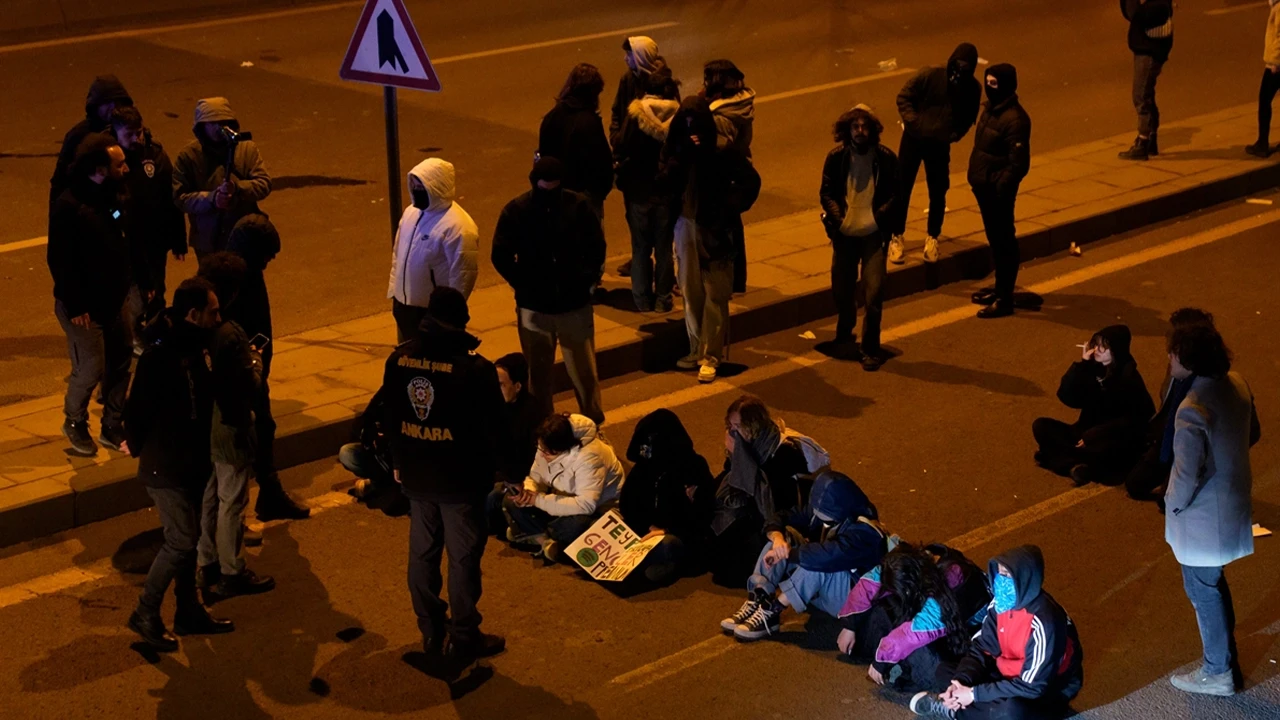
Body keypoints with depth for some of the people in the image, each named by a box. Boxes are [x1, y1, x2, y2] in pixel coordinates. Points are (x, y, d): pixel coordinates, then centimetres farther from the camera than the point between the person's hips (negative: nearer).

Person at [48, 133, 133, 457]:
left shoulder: (111, 197, 4)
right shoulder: (69, 205, -21)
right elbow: (59, 260, -20)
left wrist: (133, 282, 9)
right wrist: (74, 306, -19)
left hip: (113, 300, 8)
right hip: (84, 306, -8)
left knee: (120, 363, 11)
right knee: (90, 369, -2)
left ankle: (112, 429, 26)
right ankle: (74, 424, 24)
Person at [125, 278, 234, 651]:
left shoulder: (193, 348, 1)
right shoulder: (158, 358, -25)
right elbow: (135, 413, -18)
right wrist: (142, 450, -5)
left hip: (193, 463, 8)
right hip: (166, 469, -8)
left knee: (188, 538, 17)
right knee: (181, 542, -4)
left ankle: (189, 612, 29)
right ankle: (145, 615, 10)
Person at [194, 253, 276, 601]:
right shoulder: (231, 335, -27)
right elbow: (248, 386, -24)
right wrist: (256, 363, -6)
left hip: (201, 423, 8)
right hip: (229, 427, -8)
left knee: (207, 493, 20)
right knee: (231, 499, 5)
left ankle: (206, 564, 32)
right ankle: (231, 574, 16)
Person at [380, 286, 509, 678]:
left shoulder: (399, 359, -3)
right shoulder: (474, 367, -20)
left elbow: (390, 417, 9)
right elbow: (494, 427, -13)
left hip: (416, 475, 5)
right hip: (461, 479, -5)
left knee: (422, 552, 17)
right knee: (463, 558, 6)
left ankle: (430, 631, 29)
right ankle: (463, 641, 14)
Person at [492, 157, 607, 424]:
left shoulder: (579, 206, -9)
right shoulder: (515, 211, -8)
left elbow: (596, 248, 3)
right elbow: (501, 256, -2)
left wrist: (587, 280, -5)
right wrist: (524, 285, -7)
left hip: (575, 304, 0)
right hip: (534, 307, 1)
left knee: (583, 370, 7)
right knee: (539, 372, 12)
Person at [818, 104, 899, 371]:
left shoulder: (886, 158, -6)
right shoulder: (836, 157, -2)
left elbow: (894, 194, 2)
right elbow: (826, 192, 4)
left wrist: (880, 214, -16)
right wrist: (837, 215, -13)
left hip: (873, 234, -2)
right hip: (844, 233, 2)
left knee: (874, 292, -8)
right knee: (842, 289, 13)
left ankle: (870, 349, 4)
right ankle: (844, 337, 39)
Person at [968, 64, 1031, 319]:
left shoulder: (1014, 119, -22)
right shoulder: (991, 108, 7)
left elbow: (1018, 164, -23)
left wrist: (1001, 189, -22)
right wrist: (976, 179, 15)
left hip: (998, 190, -9)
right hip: (984, 185, 10)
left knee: (1004, 241, 0)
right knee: (994, 239, 21)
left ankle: (1004, 299, 8)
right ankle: (1000, 288, 35)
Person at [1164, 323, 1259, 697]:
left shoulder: (1192, 410, -32)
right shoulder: (1236, 384, -6)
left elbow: (1187, 475, -29)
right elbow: (1253, 434, 10)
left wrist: (1173, 504, -10)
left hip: (1203, 515, -8)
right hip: (1232, 503, 8)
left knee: (1203, 591, 11)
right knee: (1214, 584, 27)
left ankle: (1218, 673, 25)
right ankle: (1225, 655, 42)